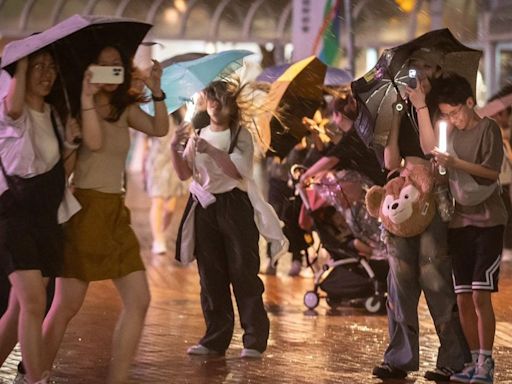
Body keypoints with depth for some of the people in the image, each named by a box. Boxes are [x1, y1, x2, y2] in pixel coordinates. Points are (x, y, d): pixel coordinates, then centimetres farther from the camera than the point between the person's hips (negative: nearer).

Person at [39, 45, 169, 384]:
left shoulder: (126, 109, 12)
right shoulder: (77, 107, -5)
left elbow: (159, 129, -4)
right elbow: (95, 142, -22)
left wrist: (156, 91, -16)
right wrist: (87, 94, -25)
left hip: (116, 213, 6)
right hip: (84, 208, -6)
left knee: (139, 301, -2)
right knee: (67, 305, -7)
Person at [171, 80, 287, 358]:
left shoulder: (240, 135, 0)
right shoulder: (199, 135, 12)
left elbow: (237, 170, -14)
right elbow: (184, 174, 5)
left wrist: (211, 151, -26)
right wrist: (175, 148, -11)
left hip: (235, 206, -4)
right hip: (205, 208, 5)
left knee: (243, 273, -5)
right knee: (211, 276, 6)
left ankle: (254, 340, -3)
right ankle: (216, 339, 10)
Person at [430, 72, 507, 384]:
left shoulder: (488, 129, -6)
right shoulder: (453, 134, 11)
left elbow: (491, 171, -13)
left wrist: (454, 163, -19)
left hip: (488, 221, -6)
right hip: (460, 222, 6)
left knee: (480, 295, -12)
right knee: (463, 298, 3)